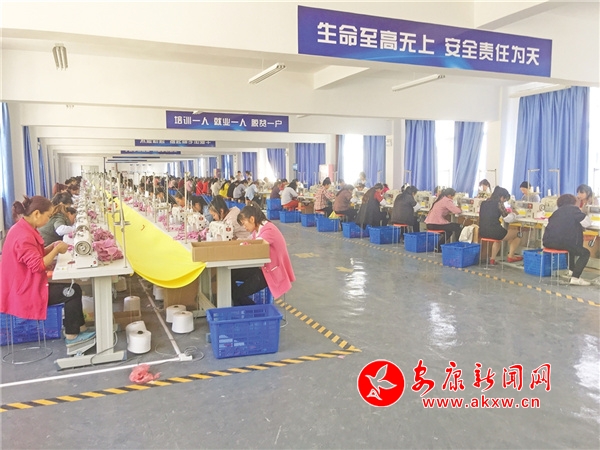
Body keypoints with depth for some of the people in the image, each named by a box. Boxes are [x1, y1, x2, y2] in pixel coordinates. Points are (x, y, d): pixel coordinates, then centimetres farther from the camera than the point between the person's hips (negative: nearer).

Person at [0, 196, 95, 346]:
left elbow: (35, 255, 14)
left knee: (71, 287, 13)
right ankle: (72, 335, 4)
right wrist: (57, 249, -15)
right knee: (73, 291, -8)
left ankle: (78, 327, 19)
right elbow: (38, 265, -26)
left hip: (26, 285, 10)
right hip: (25, 291, -10)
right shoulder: (24, 236, -26)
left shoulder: (22, 228, 6)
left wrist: (53, 247, 0)